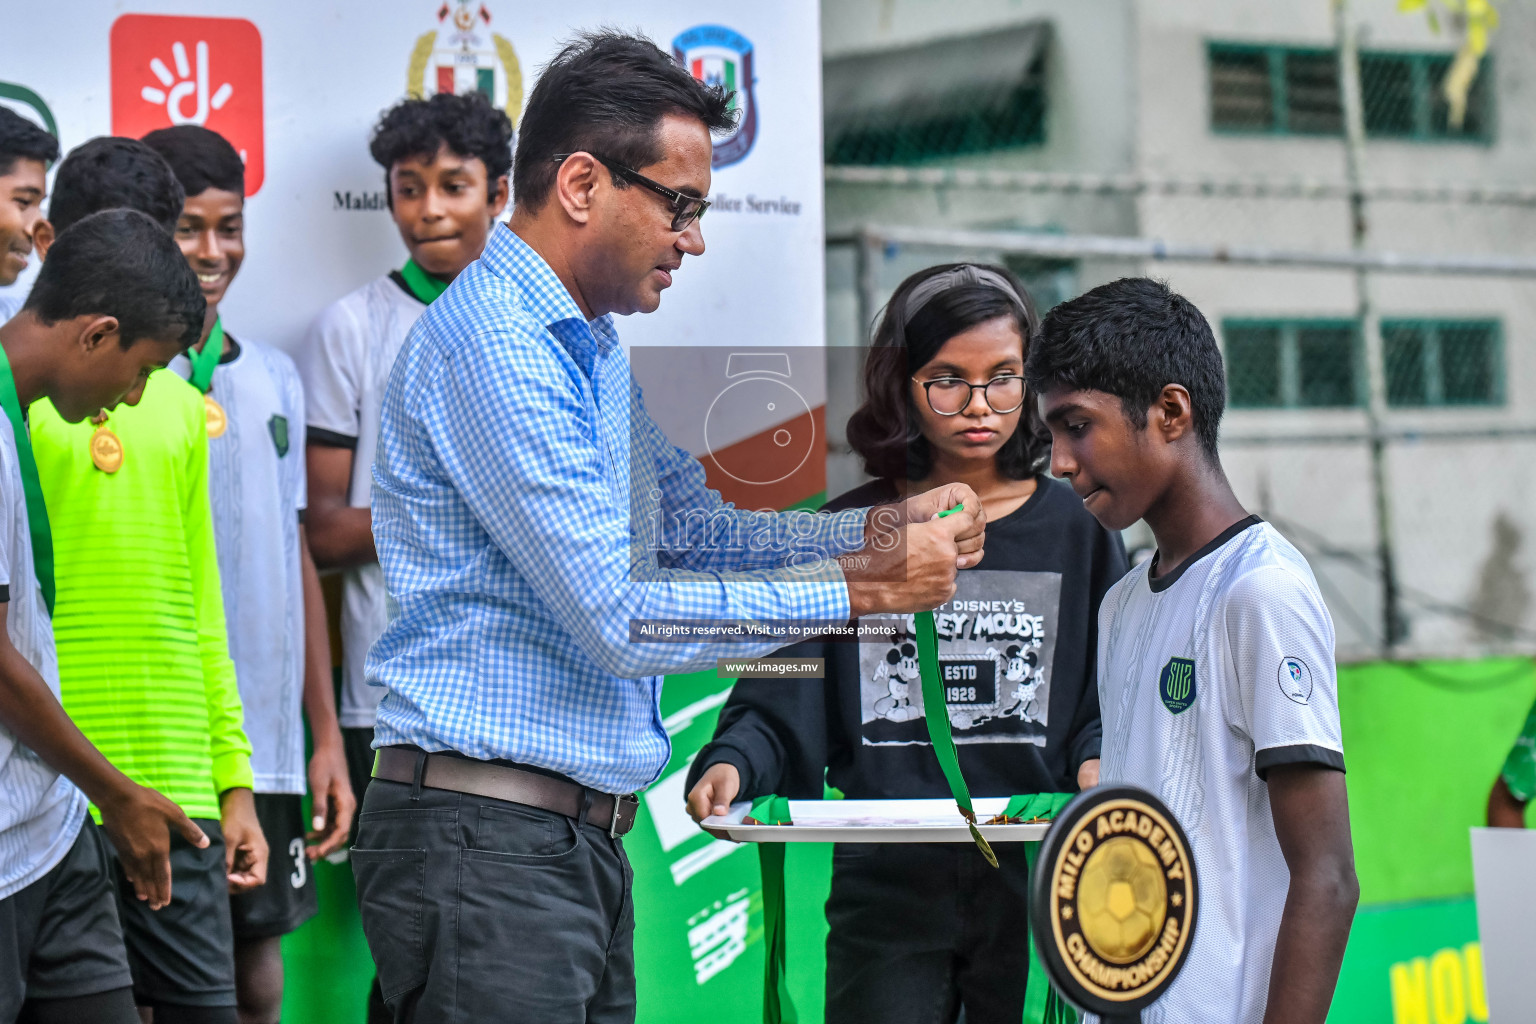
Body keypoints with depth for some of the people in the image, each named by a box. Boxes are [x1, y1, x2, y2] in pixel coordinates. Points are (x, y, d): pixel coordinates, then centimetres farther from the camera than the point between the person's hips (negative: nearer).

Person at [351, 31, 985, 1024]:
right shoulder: (492, 345, -16)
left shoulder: (589, 347, 17)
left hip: (585, 837, 10)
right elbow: (617, 618, -19)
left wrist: (878, 533, 4)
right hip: (486, 840, -10)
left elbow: (696, 528, 21)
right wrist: (859, 591, -13)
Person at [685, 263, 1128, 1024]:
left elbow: (1110, 708, 7)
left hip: (1036, 885, 0)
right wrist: (730, 766, -19)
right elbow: (779, 703, 1)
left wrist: (1098, 764, -15)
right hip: (885, 889, 0)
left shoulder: (1076, 532, 7)